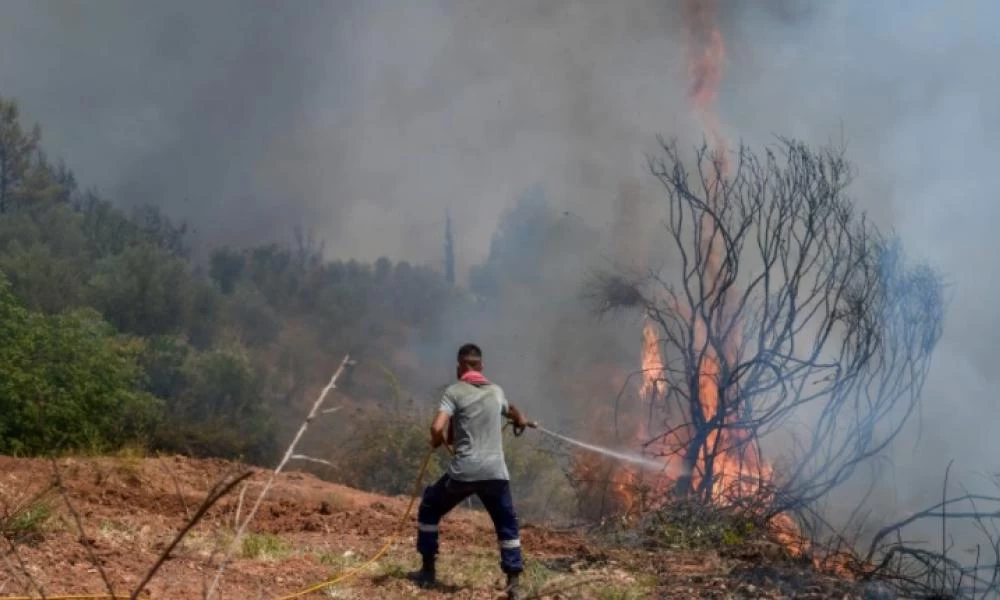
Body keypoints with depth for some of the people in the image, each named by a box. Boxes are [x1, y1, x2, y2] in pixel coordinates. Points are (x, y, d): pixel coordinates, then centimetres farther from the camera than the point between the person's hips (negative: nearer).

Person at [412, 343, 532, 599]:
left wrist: (438, 442, 11)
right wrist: (521, 421, 63)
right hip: (495, 473, 3)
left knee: (429, 509, 22)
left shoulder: (454, 391, -2)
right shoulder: (496, 391, 14)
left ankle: (428, 571, 24)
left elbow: (437, 428, -14)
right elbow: (511, 411, 39)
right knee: (507, 526, 17)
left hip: (463, 472, -3)